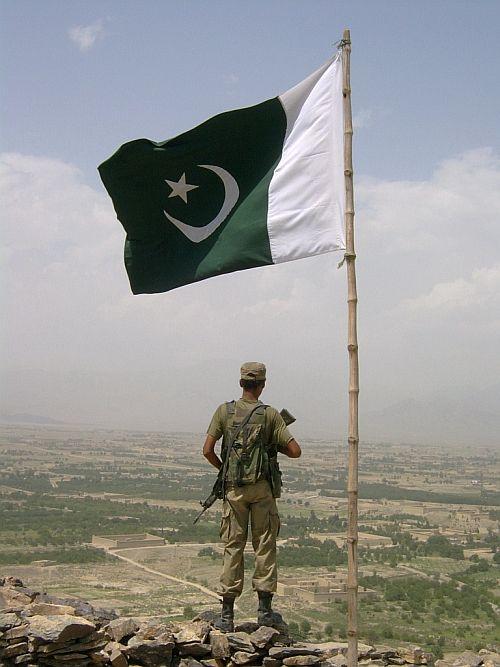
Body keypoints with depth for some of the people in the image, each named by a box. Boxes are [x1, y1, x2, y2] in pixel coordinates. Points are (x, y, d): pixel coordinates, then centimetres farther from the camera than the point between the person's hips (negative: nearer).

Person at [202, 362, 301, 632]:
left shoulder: (224, 411, 0)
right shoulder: (270, 415, -4)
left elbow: (207, 450, -3)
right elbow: (295, 451, -6)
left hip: (233, 488, 1)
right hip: (262, 488, -1)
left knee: (233, 547, 6)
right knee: (264, 545, 9)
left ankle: (227, 615, 7)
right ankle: (265, 609, 11)